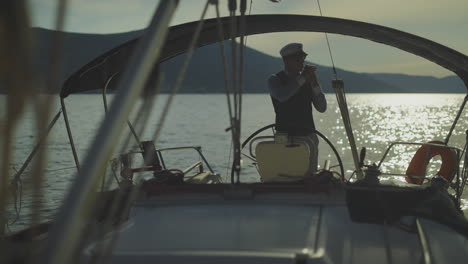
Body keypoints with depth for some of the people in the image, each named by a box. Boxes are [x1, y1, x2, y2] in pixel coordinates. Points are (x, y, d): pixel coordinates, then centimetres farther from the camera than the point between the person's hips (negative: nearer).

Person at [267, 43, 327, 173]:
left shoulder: (308, 79, 13)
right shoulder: (274, 80, 2)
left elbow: (322, 108, 6)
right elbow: (281, 96, -21)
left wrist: (314, 84, -7)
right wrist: (302, 78, -19)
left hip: (309, 138, 4)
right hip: (286, 138, -4)